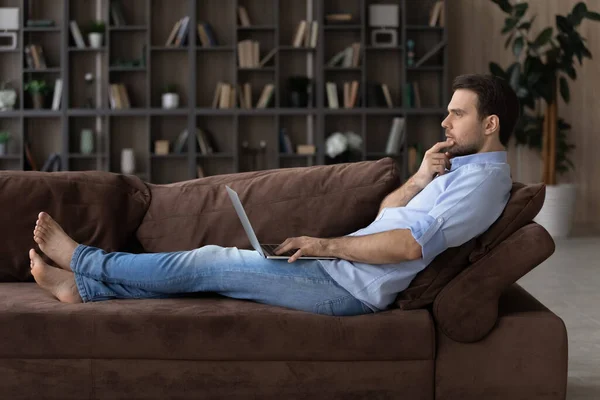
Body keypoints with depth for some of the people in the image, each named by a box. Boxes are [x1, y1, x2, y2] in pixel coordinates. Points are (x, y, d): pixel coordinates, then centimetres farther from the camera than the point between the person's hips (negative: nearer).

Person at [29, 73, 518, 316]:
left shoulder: (482, 179, -14)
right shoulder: (463, 167, 18)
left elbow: (408, 245, -25)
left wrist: (327, 244, -17)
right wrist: (419, 180, 0)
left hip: (348, 287, -9)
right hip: (340, 271, 9)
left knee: (206, 263, -4)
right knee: (211, 262, 4)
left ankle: (83, 260, 10)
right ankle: (84, 287, 9)